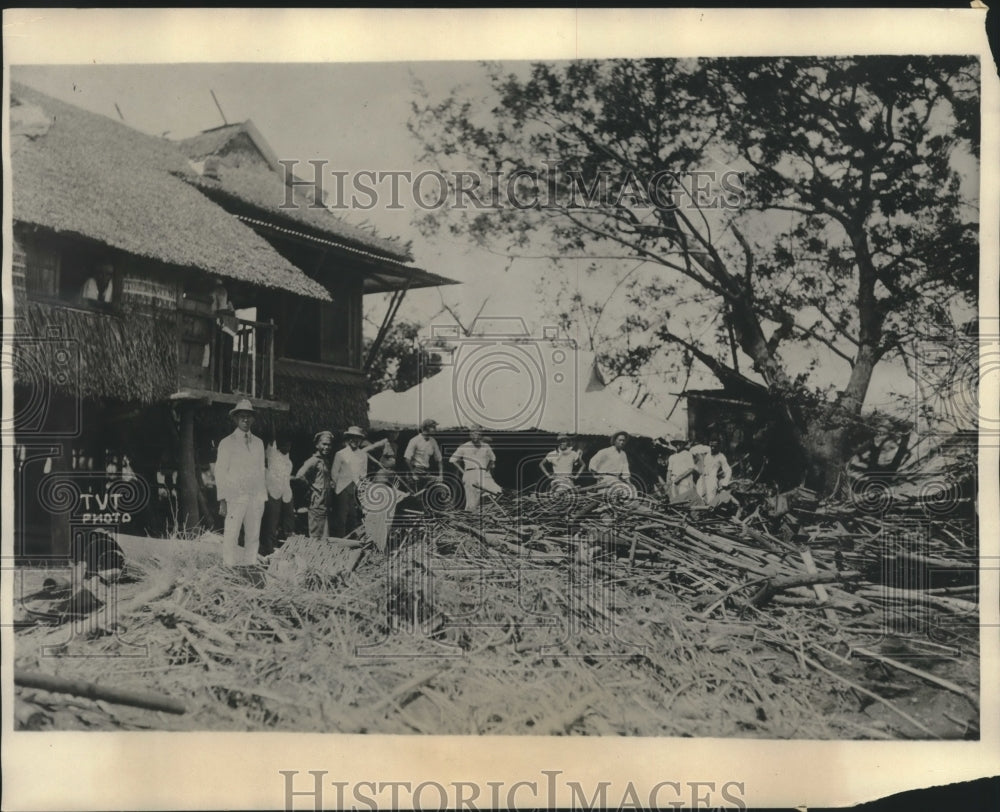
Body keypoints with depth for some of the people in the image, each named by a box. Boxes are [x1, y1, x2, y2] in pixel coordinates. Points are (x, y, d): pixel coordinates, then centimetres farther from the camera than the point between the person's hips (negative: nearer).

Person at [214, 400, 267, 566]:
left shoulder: (259, 443, 15)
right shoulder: (227, 443, 3)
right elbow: (220, 473, 1)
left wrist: (263, 497, 10)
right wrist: (222, 500, -6)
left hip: (256, 498, 4)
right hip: (235, 498, -4)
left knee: (253, 537, 3)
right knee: (231, 537, -8)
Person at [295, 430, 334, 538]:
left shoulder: (326, 460, 15)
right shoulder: (314, 461, -12)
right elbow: (299, 476, -24)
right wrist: (312, 485, -13)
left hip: (325, 504, 9)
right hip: (317, 504, -9)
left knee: (324, 538, 13)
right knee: (316, 537, -4)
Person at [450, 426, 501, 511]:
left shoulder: (486, 446, 11)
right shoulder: (464, 447, 3)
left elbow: (492, 458, 28)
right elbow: (453, 460, 9)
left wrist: (488, 469, 14)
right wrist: (463, 471, 5)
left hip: (484, 475, 3)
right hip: (470, 476, -3)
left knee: (499, 491, -22)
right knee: (472, 504, -7)